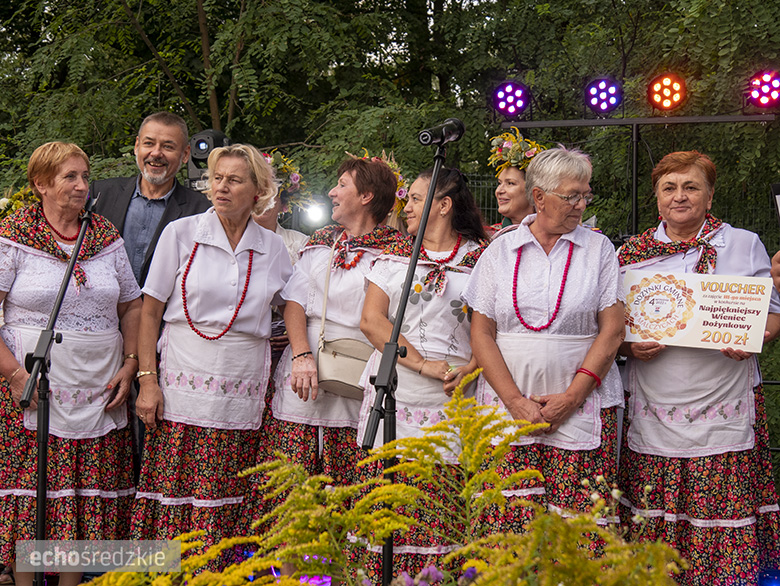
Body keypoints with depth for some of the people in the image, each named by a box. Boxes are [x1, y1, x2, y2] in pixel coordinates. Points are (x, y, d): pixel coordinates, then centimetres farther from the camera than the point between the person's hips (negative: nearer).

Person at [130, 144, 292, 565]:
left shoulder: (272, 248, 8)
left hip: (243, 397, 2)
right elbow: (150, 312, 3)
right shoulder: (181, 233, 1)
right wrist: (147, 379, -4)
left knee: (226, 505, 2)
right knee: (174, 498, -3)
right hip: (183, 390, -1)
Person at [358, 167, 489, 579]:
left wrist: (471, 366, -12)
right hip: (395, 394, 2)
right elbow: (371, 320, 3)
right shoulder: (394, 256, 14)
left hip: (453, 402, -2)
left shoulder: (481, 258, 7)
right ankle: (381, 575, 9)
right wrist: (423, 364, -8)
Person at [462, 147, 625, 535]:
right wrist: (515, 400, -7)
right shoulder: (500, 250, 8)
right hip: (507, 406, 1)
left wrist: (571, 397, -8)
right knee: (507, 524, -5)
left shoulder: (599, 248, 7)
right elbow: (481, 332, 4)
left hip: (582, 408, 0)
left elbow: (612, 330, 1)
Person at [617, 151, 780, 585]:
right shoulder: (632, 253, 11)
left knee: (723, 519, -4)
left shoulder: (744, 245, 7)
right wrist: (630, 346, -6)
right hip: (653, 411, 2)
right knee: (652, 515, 1)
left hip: (724, 409, -1)